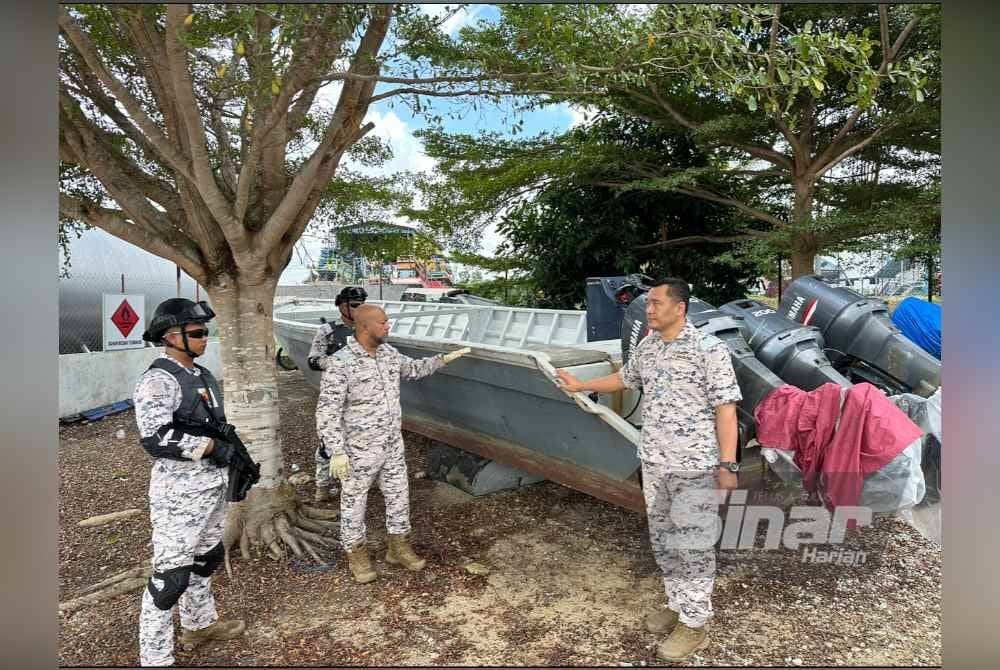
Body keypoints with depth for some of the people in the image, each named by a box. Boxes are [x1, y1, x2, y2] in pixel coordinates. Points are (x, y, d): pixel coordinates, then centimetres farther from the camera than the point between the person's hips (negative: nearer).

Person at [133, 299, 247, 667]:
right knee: (171, 572, -1)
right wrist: (212, 446, -22)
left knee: (206, 557, 23)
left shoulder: (202, 375, 10)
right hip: (180, 490, -9)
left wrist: (237, 456, 14)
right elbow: (156, 437, -28)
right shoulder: (158, 380, -18)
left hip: (214, 483, 9)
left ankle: (200, 624, 43)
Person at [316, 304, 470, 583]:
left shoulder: (388, 352, 2)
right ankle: (356, 554, 32)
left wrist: (443, 359, 17)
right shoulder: (340, 363, -21)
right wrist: (336, 452, -24)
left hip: (392, 445, 7)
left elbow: (413, 368, 22)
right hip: (360, 449, -7)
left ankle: (398, 547, 35)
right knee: (354, 501, 11)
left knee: (399, 495, 16)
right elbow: (327, 411, -21)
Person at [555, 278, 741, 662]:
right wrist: (581, 386, 25)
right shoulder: (646, 347, 5)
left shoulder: (708, 349, -15)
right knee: (663, 540, 17)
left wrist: (727, 464, -18)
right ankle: (678, 605, 37)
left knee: (693, 544, 4)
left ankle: (695, 623, 21)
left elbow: (725, 409, -16)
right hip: (654, 464, 7)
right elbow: (624, 378, 24)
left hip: (695, 466, -7)